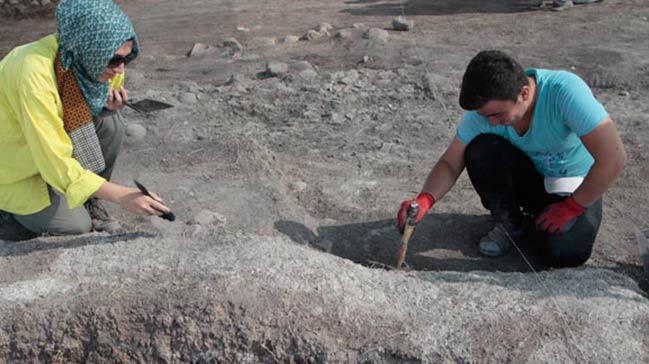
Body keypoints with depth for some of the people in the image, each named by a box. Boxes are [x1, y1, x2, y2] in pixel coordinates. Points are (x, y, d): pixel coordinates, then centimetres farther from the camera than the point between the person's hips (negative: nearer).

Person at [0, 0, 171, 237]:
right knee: (77, 225, -13)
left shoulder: (88, 55, -16)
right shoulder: (35, 72, -37)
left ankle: (90, 203, 1)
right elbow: (56, 163, -36)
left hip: (52, 138, 6)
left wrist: (109, 103, -19)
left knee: (110, 123, -17)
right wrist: (121, 195, -39)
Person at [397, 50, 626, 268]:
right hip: (529, 178, 3)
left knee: (564, 253, -30)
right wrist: (425, 199, -35)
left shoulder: (565, 91, -34)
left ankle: (536, 223, 5)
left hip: (574, 188, -3)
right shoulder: (484, 108, -20)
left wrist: (571, 208, -24)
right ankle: (510, 222, -2)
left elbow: (614, 159, -33)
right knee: (480, 149, -27)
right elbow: (450, 163, -15)